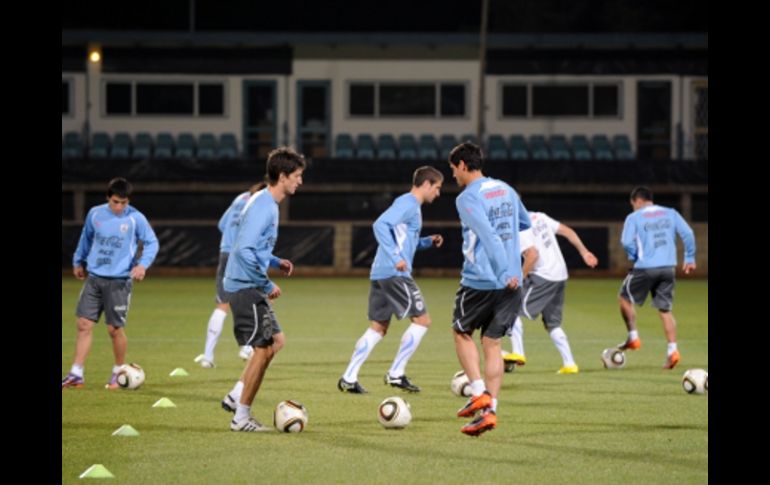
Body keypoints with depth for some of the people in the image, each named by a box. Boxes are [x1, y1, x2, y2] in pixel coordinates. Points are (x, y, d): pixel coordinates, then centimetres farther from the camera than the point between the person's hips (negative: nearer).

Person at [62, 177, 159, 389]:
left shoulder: (136, 219, -6)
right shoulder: (95, 214, 4)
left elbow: (152, 243, 2)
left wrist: (143, 264, -13)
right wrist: (78, 261, 29)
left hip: (119, 281, -3)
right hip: (94, 278, 3)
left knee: (115, 328, -1)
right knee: (84, 324, -2)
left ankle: (119, 372, 19)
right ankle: (76, 374, 2)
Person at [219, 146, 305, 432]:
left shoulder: (269, 204, 14)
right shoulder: (263, 206, -18)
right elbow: (245, 250, -26)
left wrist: (276, 263, 12)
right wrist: (267, 285, -19)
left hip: (250, 287, 10)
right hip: (246, 287, -10)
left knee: (276, 341, 16)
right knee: (263, 348, -5)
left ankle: (236, 397, 16)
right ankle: (242, 417, 1)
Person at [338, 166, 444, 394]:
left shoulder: (410, 205, 21)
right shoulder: (407, 204, -9)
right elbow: (381, 224, -23)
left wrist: (428, 242, 17)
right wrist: (395, 258, -27)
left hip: (379, 274, 10)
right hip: (395, 274, -10)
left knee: (378, 328, 11)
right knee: (422, 320, -3)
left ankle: (349, 378, 6)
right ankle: (396, 374, -2)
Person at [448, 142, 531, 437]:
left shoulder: (468, 198, -11)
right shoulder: (506, 190, 12)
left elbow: (488, 235, -22)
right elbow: (526, 225, 26)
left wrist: (505, 273, -27)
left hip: (480, 281, -6)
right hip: (510, 283, 6)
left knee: (462, 333, 15)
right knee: (492, 343, 9)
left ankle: (479, 393, 2)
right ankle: (489, 410, 0)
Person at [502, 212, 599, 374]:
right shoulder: (538, 217, 13)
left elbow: (532, 255, -23)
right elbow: (567, 231, 13)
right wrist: (584, 252, 17)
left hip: (542, 278, -9)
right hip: (560, 276, 9)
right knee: (552, 324, 16)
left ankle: (518, 354, -8)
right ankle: (569, 364, 12)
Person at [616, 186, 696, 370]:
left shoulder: (634, 218, -1)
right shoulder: (671, 214, 10)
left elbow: (626, 241, -13)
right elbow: (688, 234, 2)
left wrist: (635, 257, 4)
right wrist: (689, 258, 8)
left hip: (645, 267, -4)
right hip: (668, 267, 4)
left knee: (624, 298, 18)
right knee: (665, 309, 9)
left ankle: (633, 337, 13)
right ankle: (672, 350, -2)